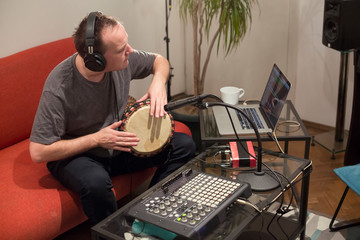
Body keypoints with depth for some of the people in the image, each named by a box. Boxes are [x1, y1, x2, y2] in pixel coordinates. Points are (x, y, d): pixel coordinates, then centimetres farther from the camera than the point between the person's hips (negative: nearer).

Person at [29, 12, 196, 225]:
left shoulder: (125, 59, -15)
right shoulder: (59, 89, -29)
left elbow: (159, 61, 7)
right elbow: (38, 152, -25)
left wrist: (158, 82, -16)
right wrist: (96, 139, -25)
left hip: (120, 145, 6)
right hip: (75, 155, -5)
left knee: (184, 145, -10)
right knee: (96, 182, -40)